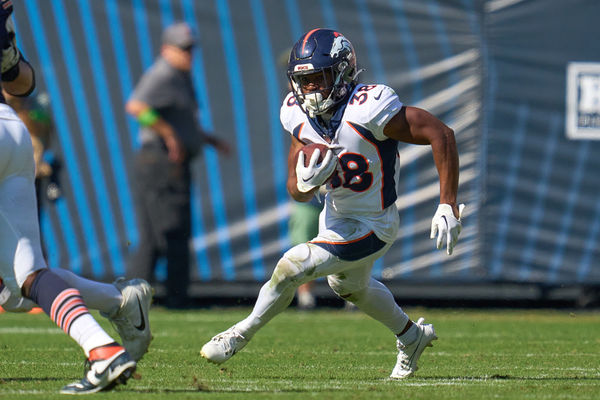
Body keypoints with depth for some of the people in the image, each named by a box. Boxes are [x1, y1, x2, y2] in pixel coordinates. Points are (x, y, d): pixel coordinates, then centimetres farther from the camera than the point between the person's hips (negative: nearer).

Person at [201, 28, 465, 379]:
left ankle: (243, 333, 6)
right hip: (335, 216, 8)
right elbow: (297, 191, -6)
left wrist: (448, 206, -31)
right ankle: (412, 337, 57)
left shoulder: (367, 109, -33)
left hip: (371, 227, -8)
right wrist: (304, 182, -33)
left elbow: (441, 134, -30)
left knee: (293, 266, -19)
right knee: (350, 287, 31)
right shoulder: (299, 115, -12)